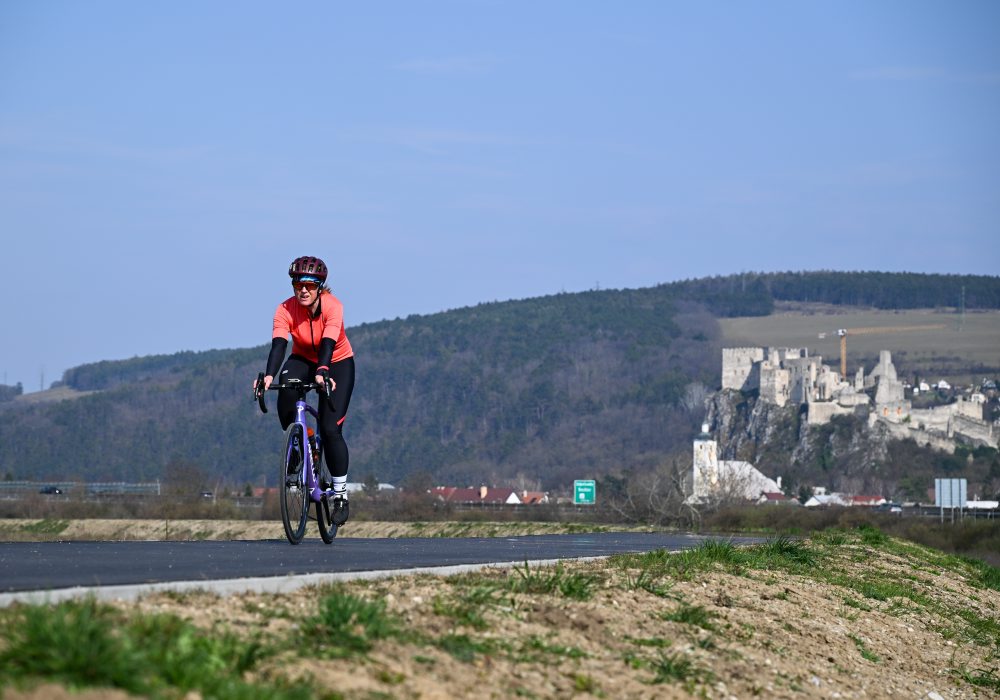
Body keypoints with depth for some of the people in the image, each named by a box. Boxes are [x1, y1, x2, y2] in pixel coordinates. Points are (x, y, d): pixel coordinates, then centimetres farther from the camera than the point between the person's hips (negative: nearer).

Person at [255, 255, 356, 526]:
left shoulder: (332, 306, -28)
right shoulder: (285, 310, -22)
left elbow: (328, 344, -41)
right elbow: (278, 345, -35)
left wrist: (322, 374, -60)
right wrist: (269, 375, -54)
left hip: (337, 364, -2)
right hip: (304, 360, 2)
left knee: (330, 429, -14)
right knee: (286, 390, -35)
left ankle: (340, 495, 0)